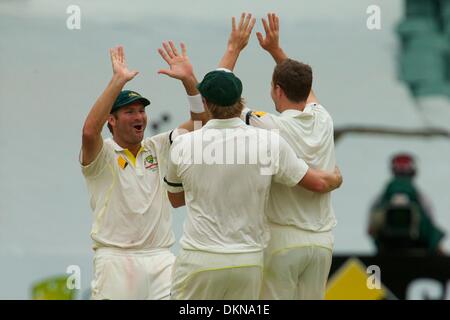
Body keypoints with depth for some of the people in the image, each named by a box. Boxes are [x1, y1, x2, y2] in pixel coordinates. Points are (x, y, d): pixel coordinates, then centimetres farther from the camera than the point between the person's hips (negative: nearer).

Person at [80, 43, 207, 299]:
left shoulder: (158, 148, 13)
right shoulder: (103, 154, -2)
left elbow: (200, 122, 7)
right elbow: (89, 131, -24)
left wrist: (189, 79, -9)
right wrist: (118, 80, -26)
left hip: (161, 258, 4)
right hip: (116, 258, -4)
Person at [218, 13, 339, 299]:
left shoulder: (270, 127, -12)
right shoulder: (323, 121, 3)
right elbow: (304, 87, 26)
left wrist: (234, 48, 8)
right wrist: (276, 49, 28)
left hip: (282, 240, -5)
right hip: (322, 240, 5)